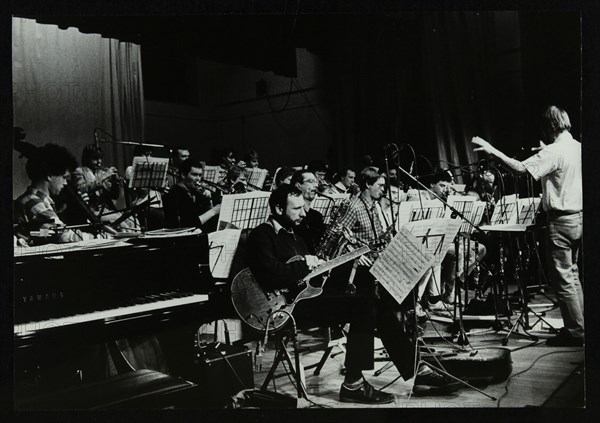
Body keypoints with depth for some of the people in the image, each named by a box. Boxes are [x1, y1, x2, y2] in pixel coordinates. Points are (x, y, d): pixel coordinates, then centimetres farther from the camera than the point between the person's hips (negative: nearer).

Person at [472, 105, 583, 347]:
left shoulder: (553, 152, -17)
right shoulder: (579, 148, 9)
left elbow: (521, 168, -28)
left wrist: (492, 151, -25)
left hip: (562, 220, -9)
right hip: (580, 217, 9)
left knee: (563, 278, -1)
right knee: (572, 274, 19)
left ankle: (575, 331, 4)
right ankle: (579, 325, 26)